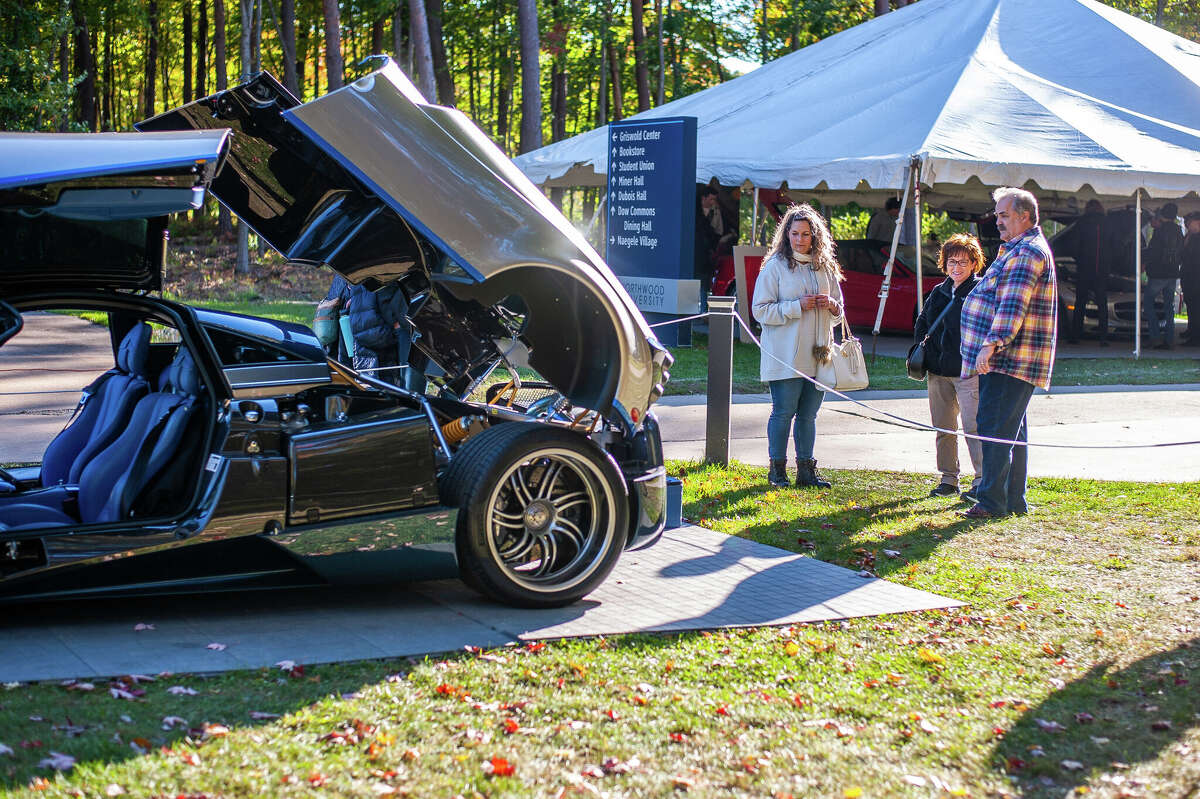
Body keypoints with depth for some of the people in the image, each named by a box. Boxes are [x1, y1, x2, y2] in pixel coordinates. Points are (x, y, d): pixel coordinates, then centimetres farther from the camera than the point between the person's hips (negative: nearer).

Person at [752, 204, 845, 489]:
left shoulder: (826, 267, 12)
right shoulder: (775, 266, -4)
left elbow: (838, 313, 21)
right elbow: (761, 310, -9)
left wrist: (831, 305, -3)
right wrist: (797, 306, -17)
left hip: (818, 355, 5)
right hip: (785, 356, -5)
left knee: (808, 414, 10)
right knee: (783, 412, -2)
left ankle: (806, 470, 17)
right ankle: (777, 470, 8)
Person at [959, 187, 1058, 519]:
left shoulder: (1028, 251, -14)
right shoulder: (1017, 249, 21)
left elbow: (1013, 305, -24)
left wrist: (992, 344, -29)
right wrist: (992, 347, 24)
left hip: (1010, 359, -11)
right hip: (1005, 359, 11)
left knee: (995, 427, -11)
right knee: (1012, 430, 13)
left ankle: (992, 502, -10)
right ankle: (1014, 501, 19)